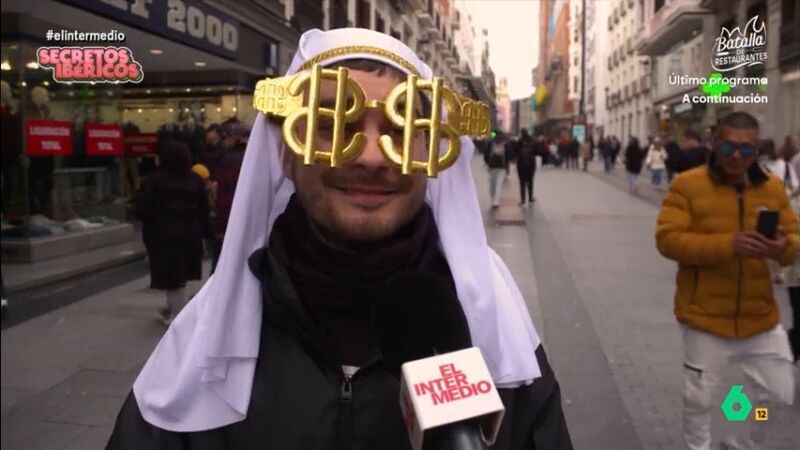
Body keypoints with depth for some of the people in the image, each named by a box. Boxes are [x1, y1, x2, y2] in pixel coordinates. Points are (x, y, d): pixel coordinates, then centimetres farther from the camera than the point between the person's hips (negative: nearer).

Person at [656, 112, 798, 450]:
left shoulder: (773, 187, 3)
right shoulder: (687, 184, -11)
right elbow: (667, 239, -17)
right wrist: (726, 245, -29)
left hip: (760, 319, 4)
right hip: (706, 317, -4)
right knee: (699, 399, 13)